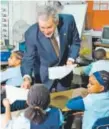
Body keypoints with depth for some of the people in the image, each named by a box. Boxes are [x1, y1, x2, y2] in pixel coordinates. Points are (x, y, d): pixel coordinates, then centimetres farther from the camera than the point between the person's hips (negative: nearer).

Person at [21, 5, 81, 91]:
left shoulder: (68, 21, -22)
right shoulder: (31, 34, -25)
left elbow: (75, 42, -4)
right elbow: (28, 58, -16)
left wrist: (71, 59, -18)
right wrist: (27, 77, -32)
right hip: (44, 73, -1)